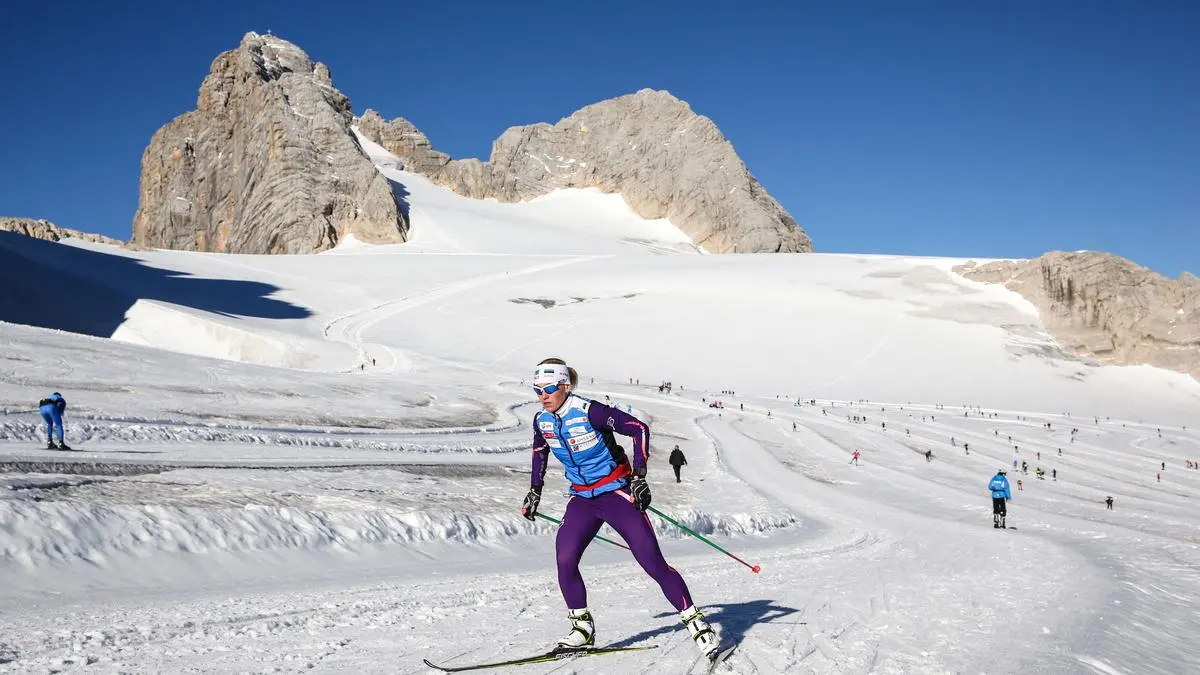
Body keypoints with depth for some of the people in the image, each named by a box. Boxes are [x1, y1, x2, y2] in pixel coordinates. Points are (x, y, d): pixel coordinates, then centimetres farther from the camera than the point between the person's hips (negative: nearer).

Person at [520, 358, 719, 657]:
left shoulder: (588, 411, -22)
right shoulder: (542, 420, -2)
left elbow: (640, 429, -20)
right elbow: (540, 451, 21)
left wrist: (639, 476, -23)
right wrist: (534, 491, 20)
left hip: (616, 492, -6)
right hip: (582, 499, 6)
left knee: (654, 563, -10)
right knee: (564, 561, -11)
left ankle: (695, 621, 2)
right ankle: (582, 627, 6)